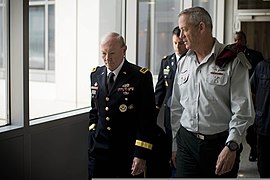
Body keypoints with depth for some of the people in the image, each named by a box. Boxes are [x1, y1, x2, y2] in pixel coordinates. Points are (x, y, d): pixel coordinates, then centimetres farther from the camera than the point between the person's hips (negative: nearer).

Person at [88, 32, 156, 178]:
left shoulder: (141, 76, -9)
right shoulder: (96, 74, 7)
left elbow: (147, 119, -11)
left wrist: (141, 154, -14)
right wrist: (93, 131, 6)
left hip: (128, 152, -4)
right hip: (98, 150, 4)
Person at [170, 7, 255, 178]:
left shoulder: (232, 61, -6)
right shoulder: (183, 63, 10)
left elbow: (243, 111, -9)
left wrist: (231, 146, -17)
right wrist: (174, 144, 13)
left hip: (221, 144, -4)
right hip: (186, 143, 4)